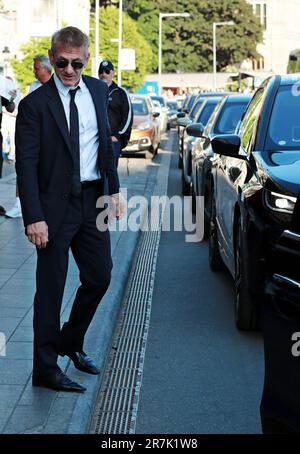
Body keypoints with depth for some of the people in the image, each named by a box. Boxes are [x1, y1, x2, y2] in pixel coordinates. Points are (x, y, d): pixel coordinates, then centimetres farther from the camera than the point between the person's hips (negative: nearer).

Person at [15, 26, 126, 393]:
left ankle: (70, 342, 35)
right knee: (51, 288, 2)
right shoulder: (35, 104, -12)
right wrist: (34, 217, -19)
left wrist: (114, 189, 9)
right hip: (56, 205, -6)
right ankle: (45, 369, 12)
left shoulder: (98, 91, 5)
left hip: (93, 199, 6)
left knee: (100, 276, 13)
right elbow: (26, 165, -14)